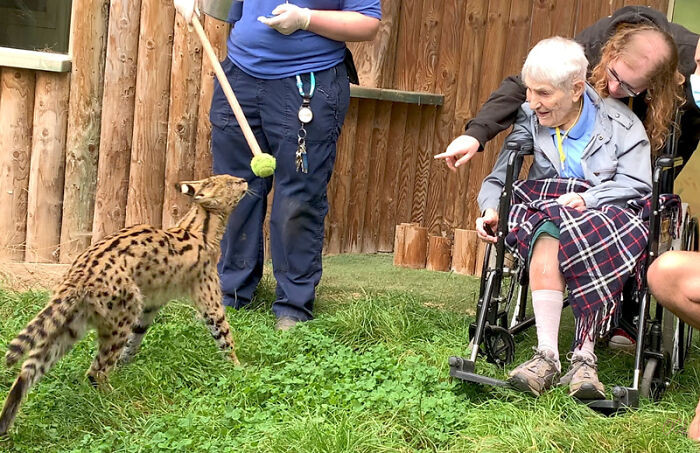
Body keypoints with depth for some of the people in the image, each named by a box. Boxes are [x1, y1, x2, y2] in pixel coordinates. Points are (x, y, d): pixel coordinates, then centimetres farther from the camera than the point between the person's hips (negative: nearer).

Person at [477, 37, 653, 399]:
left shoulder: (619, 121, 1)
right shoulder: (530, 118, 10)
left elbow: (637, 184, -7)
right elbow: (500, 175, 8)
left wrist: (588, 199, -21)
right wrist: (491, 208, -13)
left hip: (604, 211, -2)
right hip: (543, 205, 2)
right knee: (547, 237, -37)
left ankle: (584, 357, -37)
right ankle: (547, 355, -43)